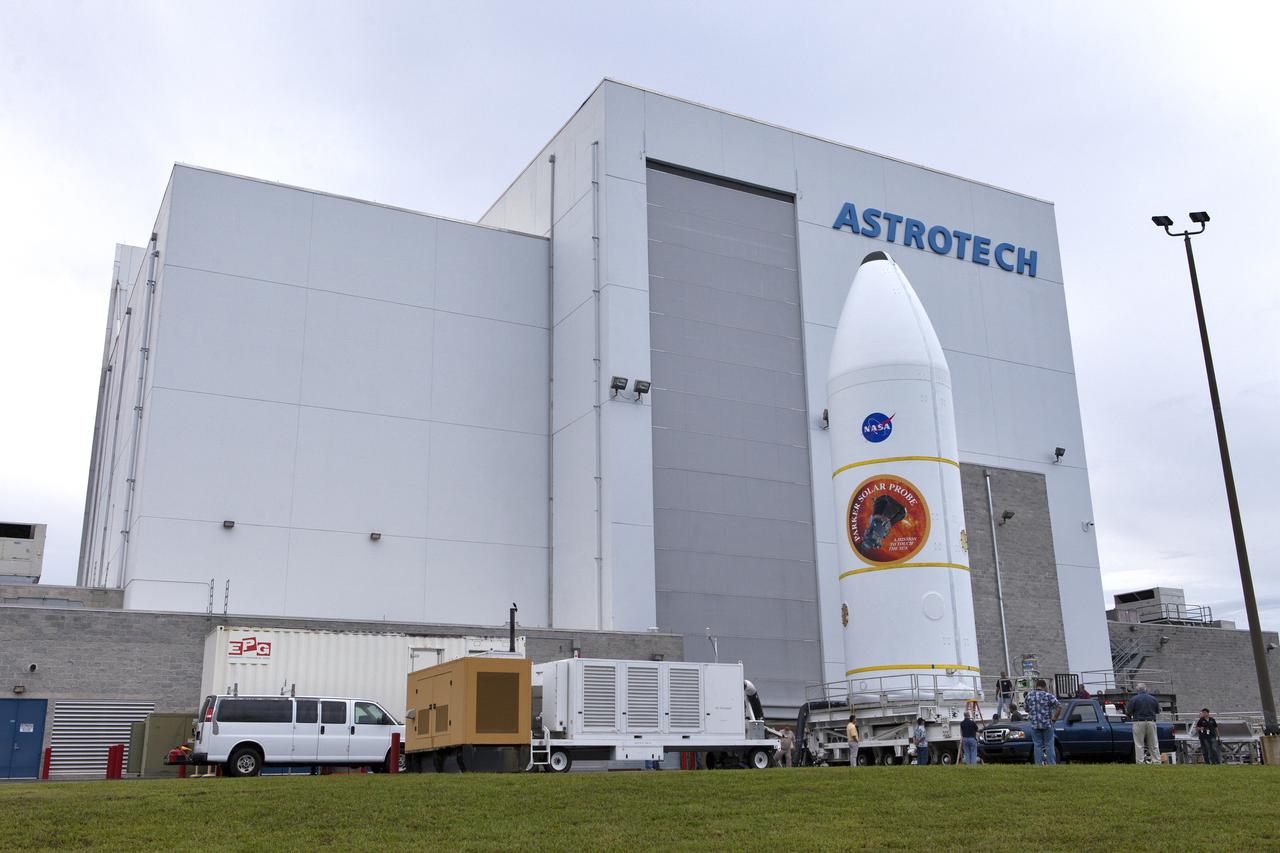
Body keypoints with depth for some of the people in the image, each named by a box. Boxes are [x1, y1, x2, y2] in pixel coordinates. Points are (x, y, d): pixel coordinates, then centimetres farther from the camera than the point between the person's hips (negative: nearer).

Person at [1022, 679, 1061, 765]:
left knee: (1037, 746, 7)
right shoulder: (1048, 696, -6)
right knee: (1049, 745, 5)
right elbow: (1059, 707, -12)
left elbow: (1025, 708, 14)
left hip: (1034, 725, 2)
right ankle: (1052, 764, 4)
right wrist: (1054, 718, -4)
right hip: (1047, 724, -2)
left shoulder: (1029, 696, 4)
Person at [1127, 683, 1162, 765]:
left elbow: (1128, 712, -8)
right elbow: (1158, 712, 13)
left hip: (1139, 723, -3)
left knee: (1139, 745, 0)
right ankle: (1156, 761, 10)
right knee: (1154, 745, 10)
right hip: (1151, 722, 3)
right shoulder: (1153, 699, 5)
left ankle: (1140, 762, -2)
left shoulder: (1134, 699, -7)